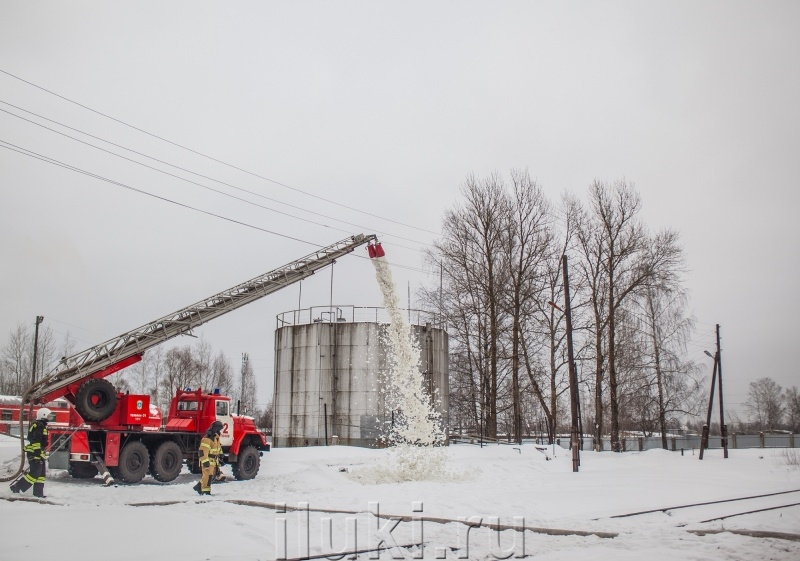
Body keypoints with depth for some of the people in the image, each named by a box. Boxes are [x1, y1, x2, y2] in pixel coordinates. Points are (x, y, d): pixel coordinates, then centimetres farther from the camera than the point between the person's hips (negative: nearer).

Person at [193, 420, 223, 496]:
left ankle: (199, 487, 25)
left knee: (212, 476, 13)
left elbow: (219, 448, 26)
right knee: (208, 476, -7)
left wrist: (220, 457, 24)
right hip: (208, 461, -10)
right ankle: (206, 491, 0)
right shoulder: (207, 439, -20)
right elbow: (203, 452, -24)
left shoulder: (216, 438, 12)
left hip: (214, 461, 10)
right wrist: (205, 462, -26)